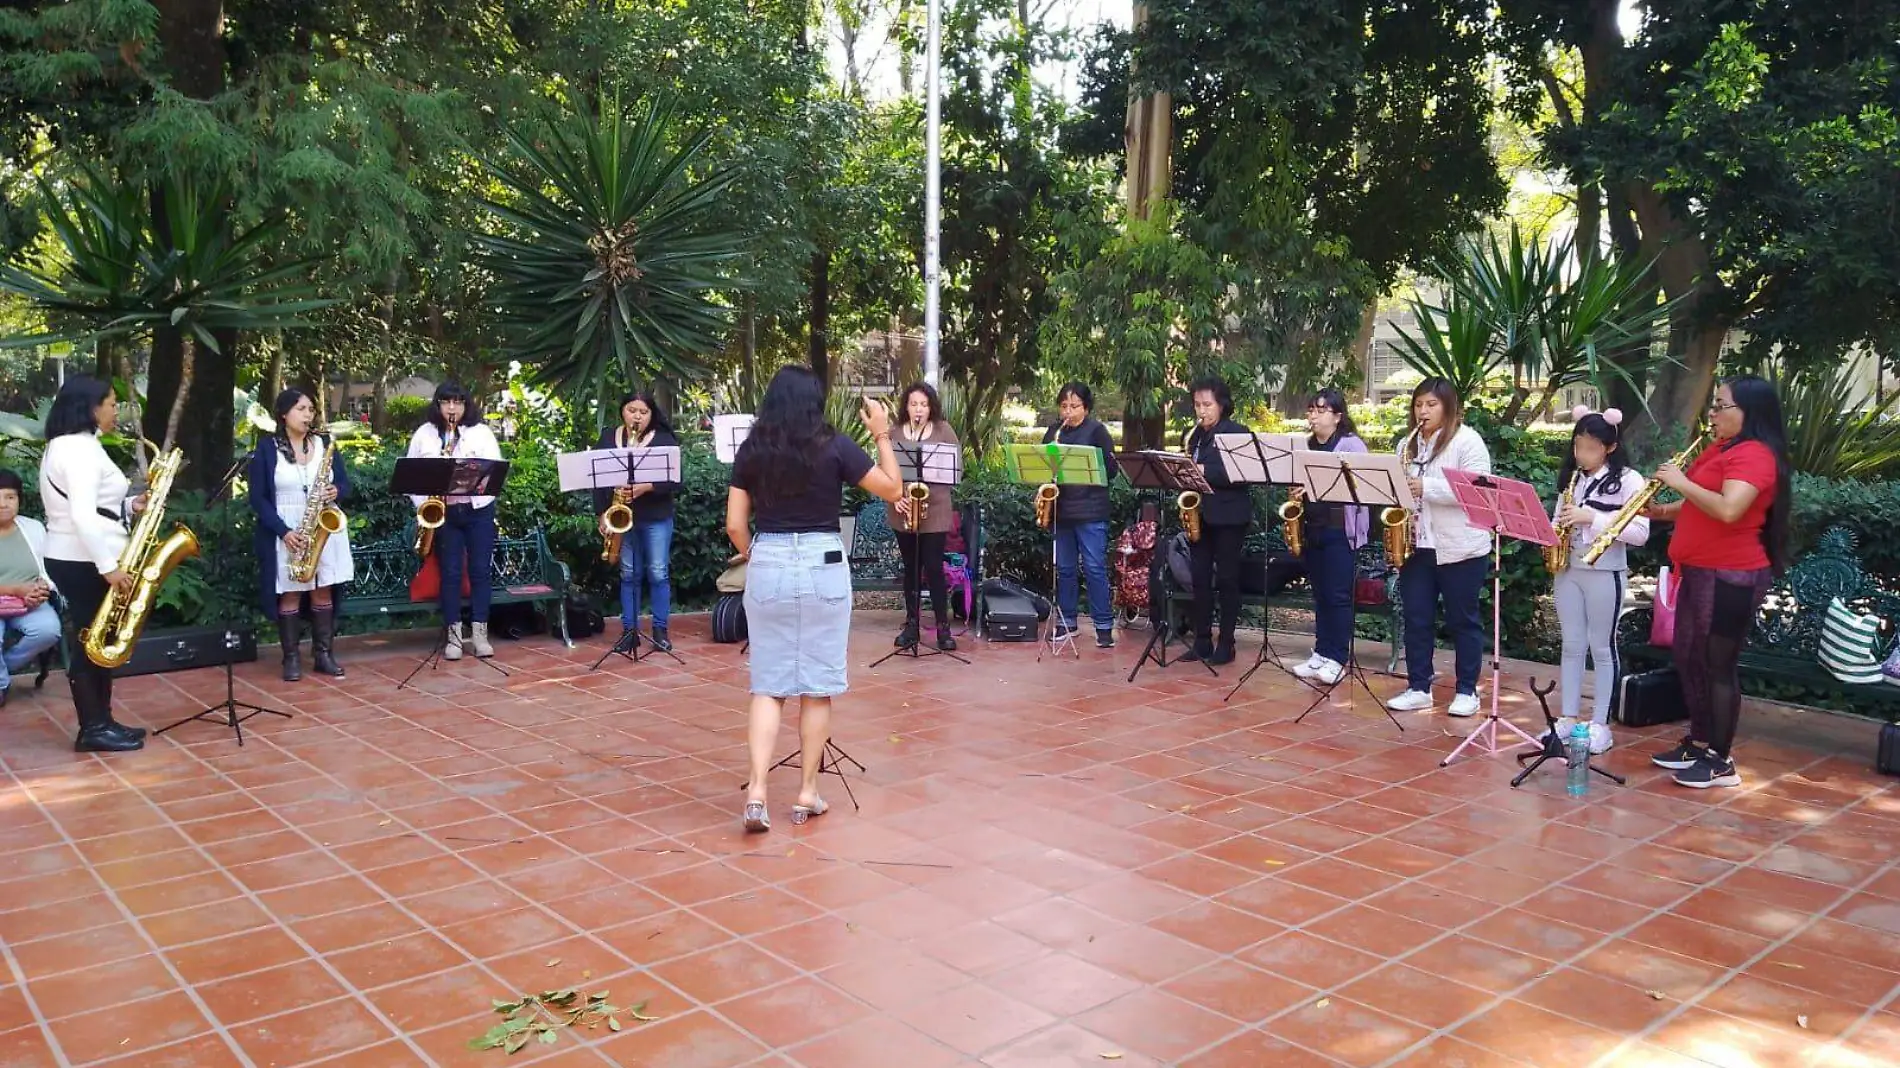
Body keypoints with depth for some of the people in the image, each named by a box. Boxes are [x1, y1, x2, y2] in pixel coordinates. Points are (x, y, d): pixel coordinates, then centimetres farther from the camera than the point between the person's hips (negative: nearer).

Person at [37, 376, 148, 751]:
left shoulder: (65, 445, 16)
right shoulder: (80, 448, -18)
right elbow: (82, 516, -26)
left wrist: (129, 505, 5)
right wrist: (109, 567, -27)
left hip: (75, 559, 10)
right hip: (84, 563, -10)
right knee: (93, 643, -3)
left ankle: (100, 723, 19)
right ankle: (94, 730, 4)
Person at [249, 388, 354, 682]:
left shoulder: (324, 443, 8)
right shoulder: (267, 449, -2)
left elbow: (344, 483, 12)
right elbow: (258, 497, -5)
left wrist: (336, 492, -13)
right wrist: (283, 531, -16)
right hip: (285, 532, -3)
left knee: (323, 590, 4)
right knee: (290, 593, 1)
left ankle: (324, 654, 11)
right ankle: (291, 658, 8)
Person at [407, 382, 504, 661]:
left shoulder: (482, 432, 3)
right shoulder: (424, 434, 5)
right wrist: (423, 506, -4)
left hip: (478, 510, 0)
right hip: (444, 512, 0)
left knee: (480, 570, 1)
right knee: (451, 571, 0)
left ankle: (479, 633, 7)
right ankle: (453, 634, 6)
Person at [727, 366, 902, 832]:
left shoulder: (750, 450, 3)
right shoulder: (835, 446, -4)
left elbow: (735, 525, 2)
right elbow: (893, 489, 3)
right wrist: (882, 435, 11)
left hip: (767, 568, 2)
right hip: (822, 568, -2)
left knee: (768, 685, 8)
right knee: (817, 685, 9)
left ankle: (756, 790, -4)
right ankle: (807, 792, 15)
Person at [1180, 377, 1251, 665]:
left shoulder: (1237, 433, -5)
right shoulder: (1193, 435, 13)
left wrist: (1204, 471, -22)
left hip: (1228, 516, -6)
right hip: (1199, 514, 6)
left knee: (1227, 580, 0)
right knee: (1200, 579, 6)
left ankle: (1226, 644, 6)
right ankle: (1202, 641, 12)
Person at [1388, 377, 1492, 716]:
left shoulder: (1467, 441, -7)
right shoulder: (1407, 444, 13)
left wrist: (1426, 487, -23)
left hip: (1461, 548, -5)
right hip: (1416, 545, 6)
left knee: (1462, 620, 5)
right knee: (1416, 619, 6)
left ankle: (1467, 691, 14)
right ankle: (1418, 688, 15)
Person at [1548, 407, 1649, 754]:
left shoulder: (1628, 480, -8)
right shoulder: (1570, 478, 9)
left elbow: (1640, 533, -15)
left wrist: (1593, 517, -22)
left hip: (1604, 573, -5)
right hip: (1568, 570, 5)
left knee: (1602, 647, 3)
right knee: (1572, 646, 10)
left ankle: (1600, 724, 9)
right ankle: (1568, 719, 16)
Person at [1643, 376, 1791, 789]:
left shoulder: (1753, 454, -16)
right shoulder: (1720, 450, 16)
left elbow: (1728, 510, -31)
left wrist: (1682, 482, -20)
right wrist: (1663, 511, 7)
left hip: (1731, 578, -10)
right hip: (1700, 572, 10)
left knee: (1719, 665, -3)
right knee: (1689, 659, 15)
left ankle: (1721, 761, 7)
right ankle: (1698, 744, 27)